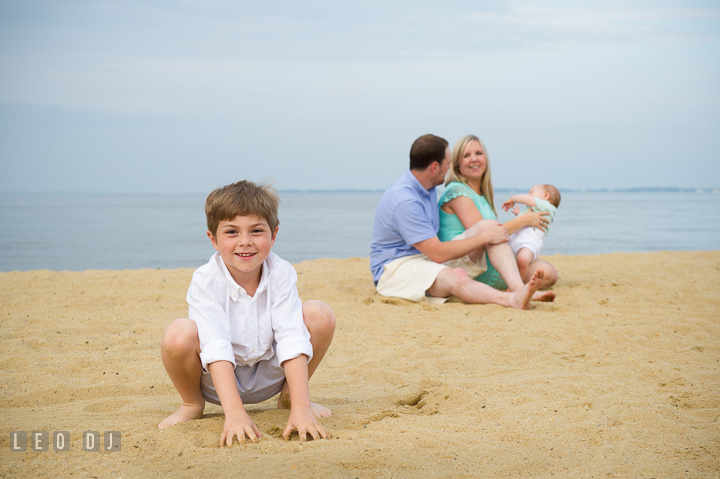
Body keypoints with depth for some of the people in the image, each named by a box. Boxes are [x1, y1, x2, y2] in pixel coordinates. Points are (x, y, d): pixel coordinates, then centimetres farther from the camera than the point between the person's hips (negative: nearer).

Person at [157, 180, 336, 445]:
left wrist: (300, 408, -37)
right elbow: (216, 347, -34)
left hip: (268, 377, 2)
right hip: (218, 380, -2)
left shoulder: (281, 274, -17)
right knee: (180, 333, -34)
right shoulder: (206, 281, -23)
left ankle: (289, 395, 5)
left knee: (320, 314, -20)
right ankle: (192, 403, -1)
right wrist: (234, 412, -47)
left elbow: (292, 339, -25)